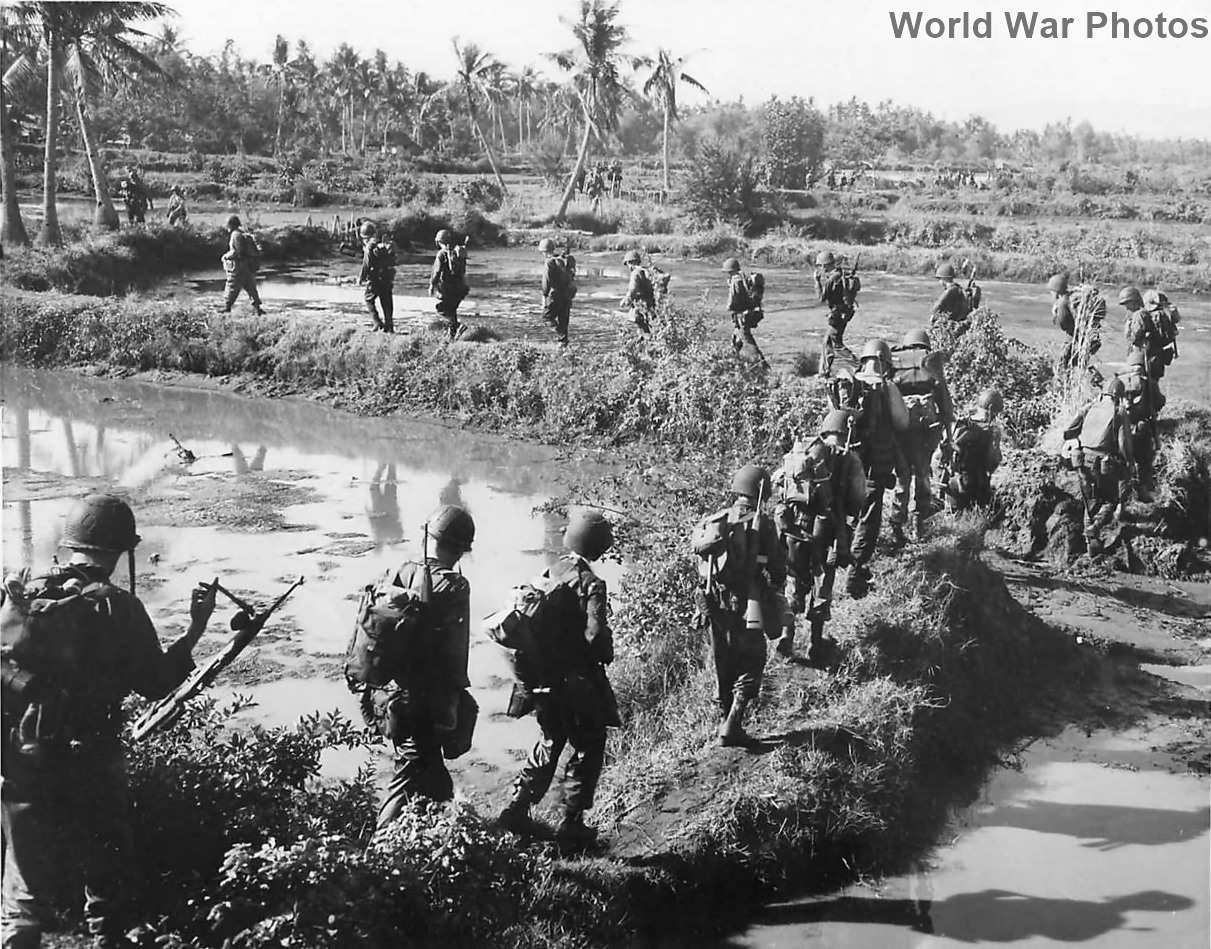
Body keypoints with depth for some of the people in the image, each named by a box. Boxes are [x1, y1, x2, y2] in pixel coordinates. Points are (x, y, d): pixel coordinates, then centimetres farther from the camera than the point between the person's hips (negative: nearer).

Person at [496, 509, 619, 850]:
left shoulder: (551, 572, 1)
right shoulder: (591, 585, -19)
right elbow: (596, 634, -26)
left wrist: (543, 661, 15)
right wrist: (607, 655, -5)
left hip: (545, 677, 7)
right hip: (579, 683, -7)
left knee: (550, 743, 24)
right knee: (586, 751, 9)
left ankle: (517, 808, 24)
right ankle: (572, 824, 12)